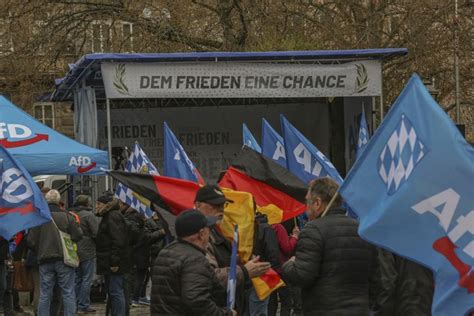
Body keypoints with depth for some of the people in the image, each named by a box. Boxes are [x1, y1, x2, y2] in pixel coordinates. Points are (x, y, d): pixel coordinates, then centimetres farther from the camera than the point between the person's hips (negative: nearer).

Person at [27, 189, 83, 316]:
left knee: (45, 295, 7)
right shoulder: (66, 217, -7)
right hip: (64, 259, -1)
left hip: (45, 260, 2)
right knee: (68, 293, 4)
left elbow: (31, 242, -2)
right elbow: (78, 235, -7)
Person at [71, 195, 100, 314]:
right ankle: (83, 306, -2)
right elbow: (97, 233, -17)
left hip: (74, 252, 7)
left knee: (77, 279, 15)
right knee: (87, 279, -1)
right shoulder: (89, 215, -13)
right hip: (88, 251, -7)